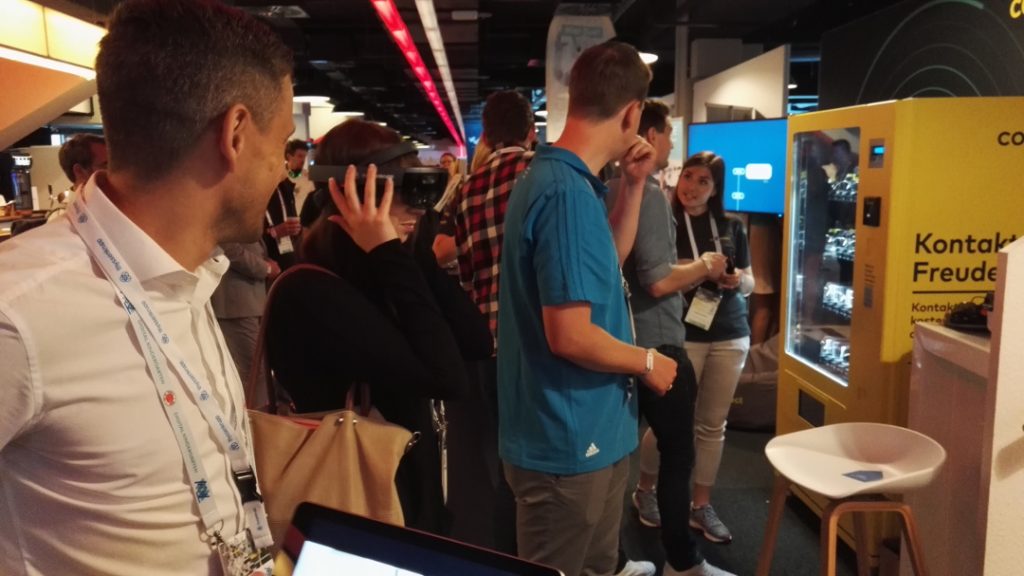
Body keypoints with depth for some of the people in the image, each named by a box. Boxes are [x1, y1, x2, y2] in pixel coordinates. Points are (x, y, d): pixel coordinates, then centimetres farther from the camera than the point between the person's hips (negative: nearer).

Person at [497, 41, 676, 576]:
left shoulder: (557, 176, 7)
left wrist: (633, 186, 10)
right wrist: (647, 362, -12)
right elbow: (570, 336, -29)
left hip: (586, 432, 10)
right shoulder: (567, 193, -25)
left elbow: (606, 259, 22)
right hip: (569, 441, -10)